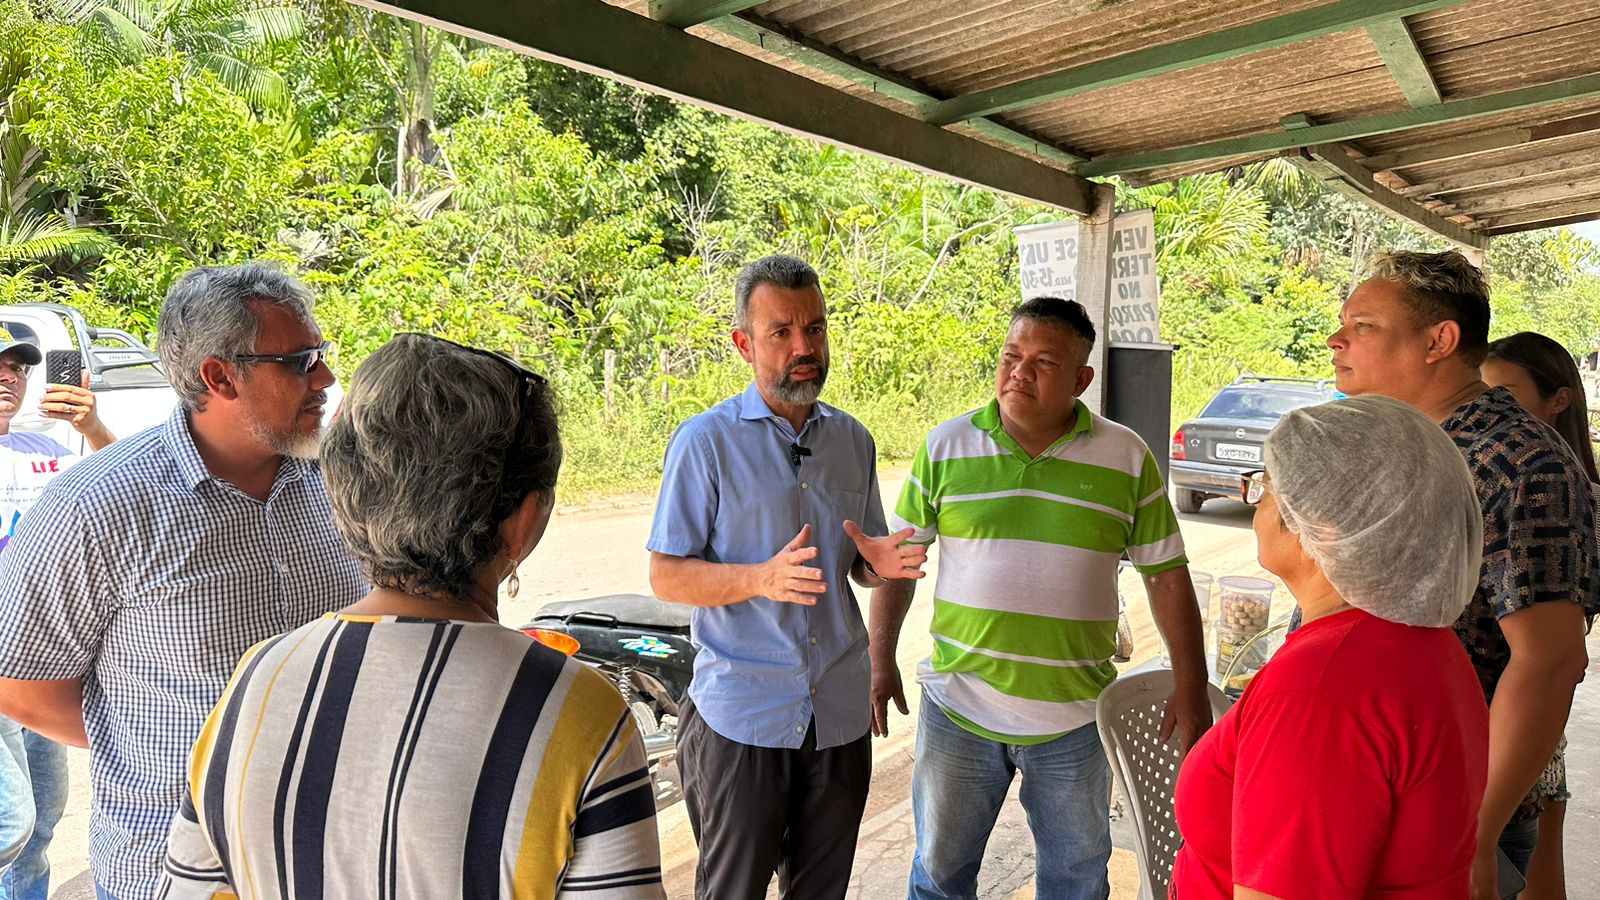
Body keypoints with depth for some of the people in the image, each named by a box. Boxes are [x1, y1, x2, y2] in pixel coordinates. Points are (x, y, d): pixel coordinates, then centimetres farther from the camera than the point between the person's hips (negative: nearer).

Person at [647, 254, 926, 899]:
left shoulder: (853, 440, 6)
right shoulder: (705, 441, -10)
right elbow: (667, 575, -10)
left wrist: (879, 563, -9)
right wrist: (761, 579, -27)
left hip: (840, 712, 5)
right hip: (741, 715, -4)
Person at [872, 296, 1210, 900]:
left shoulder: (1128, 458, -3)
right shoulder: (946, 446, -3)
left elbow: (1166, 576, 1)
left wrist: (1191, 692, -1)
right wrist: (881, 661, 0)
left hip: (1073, 716, 0)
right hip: (958, 711, 0)